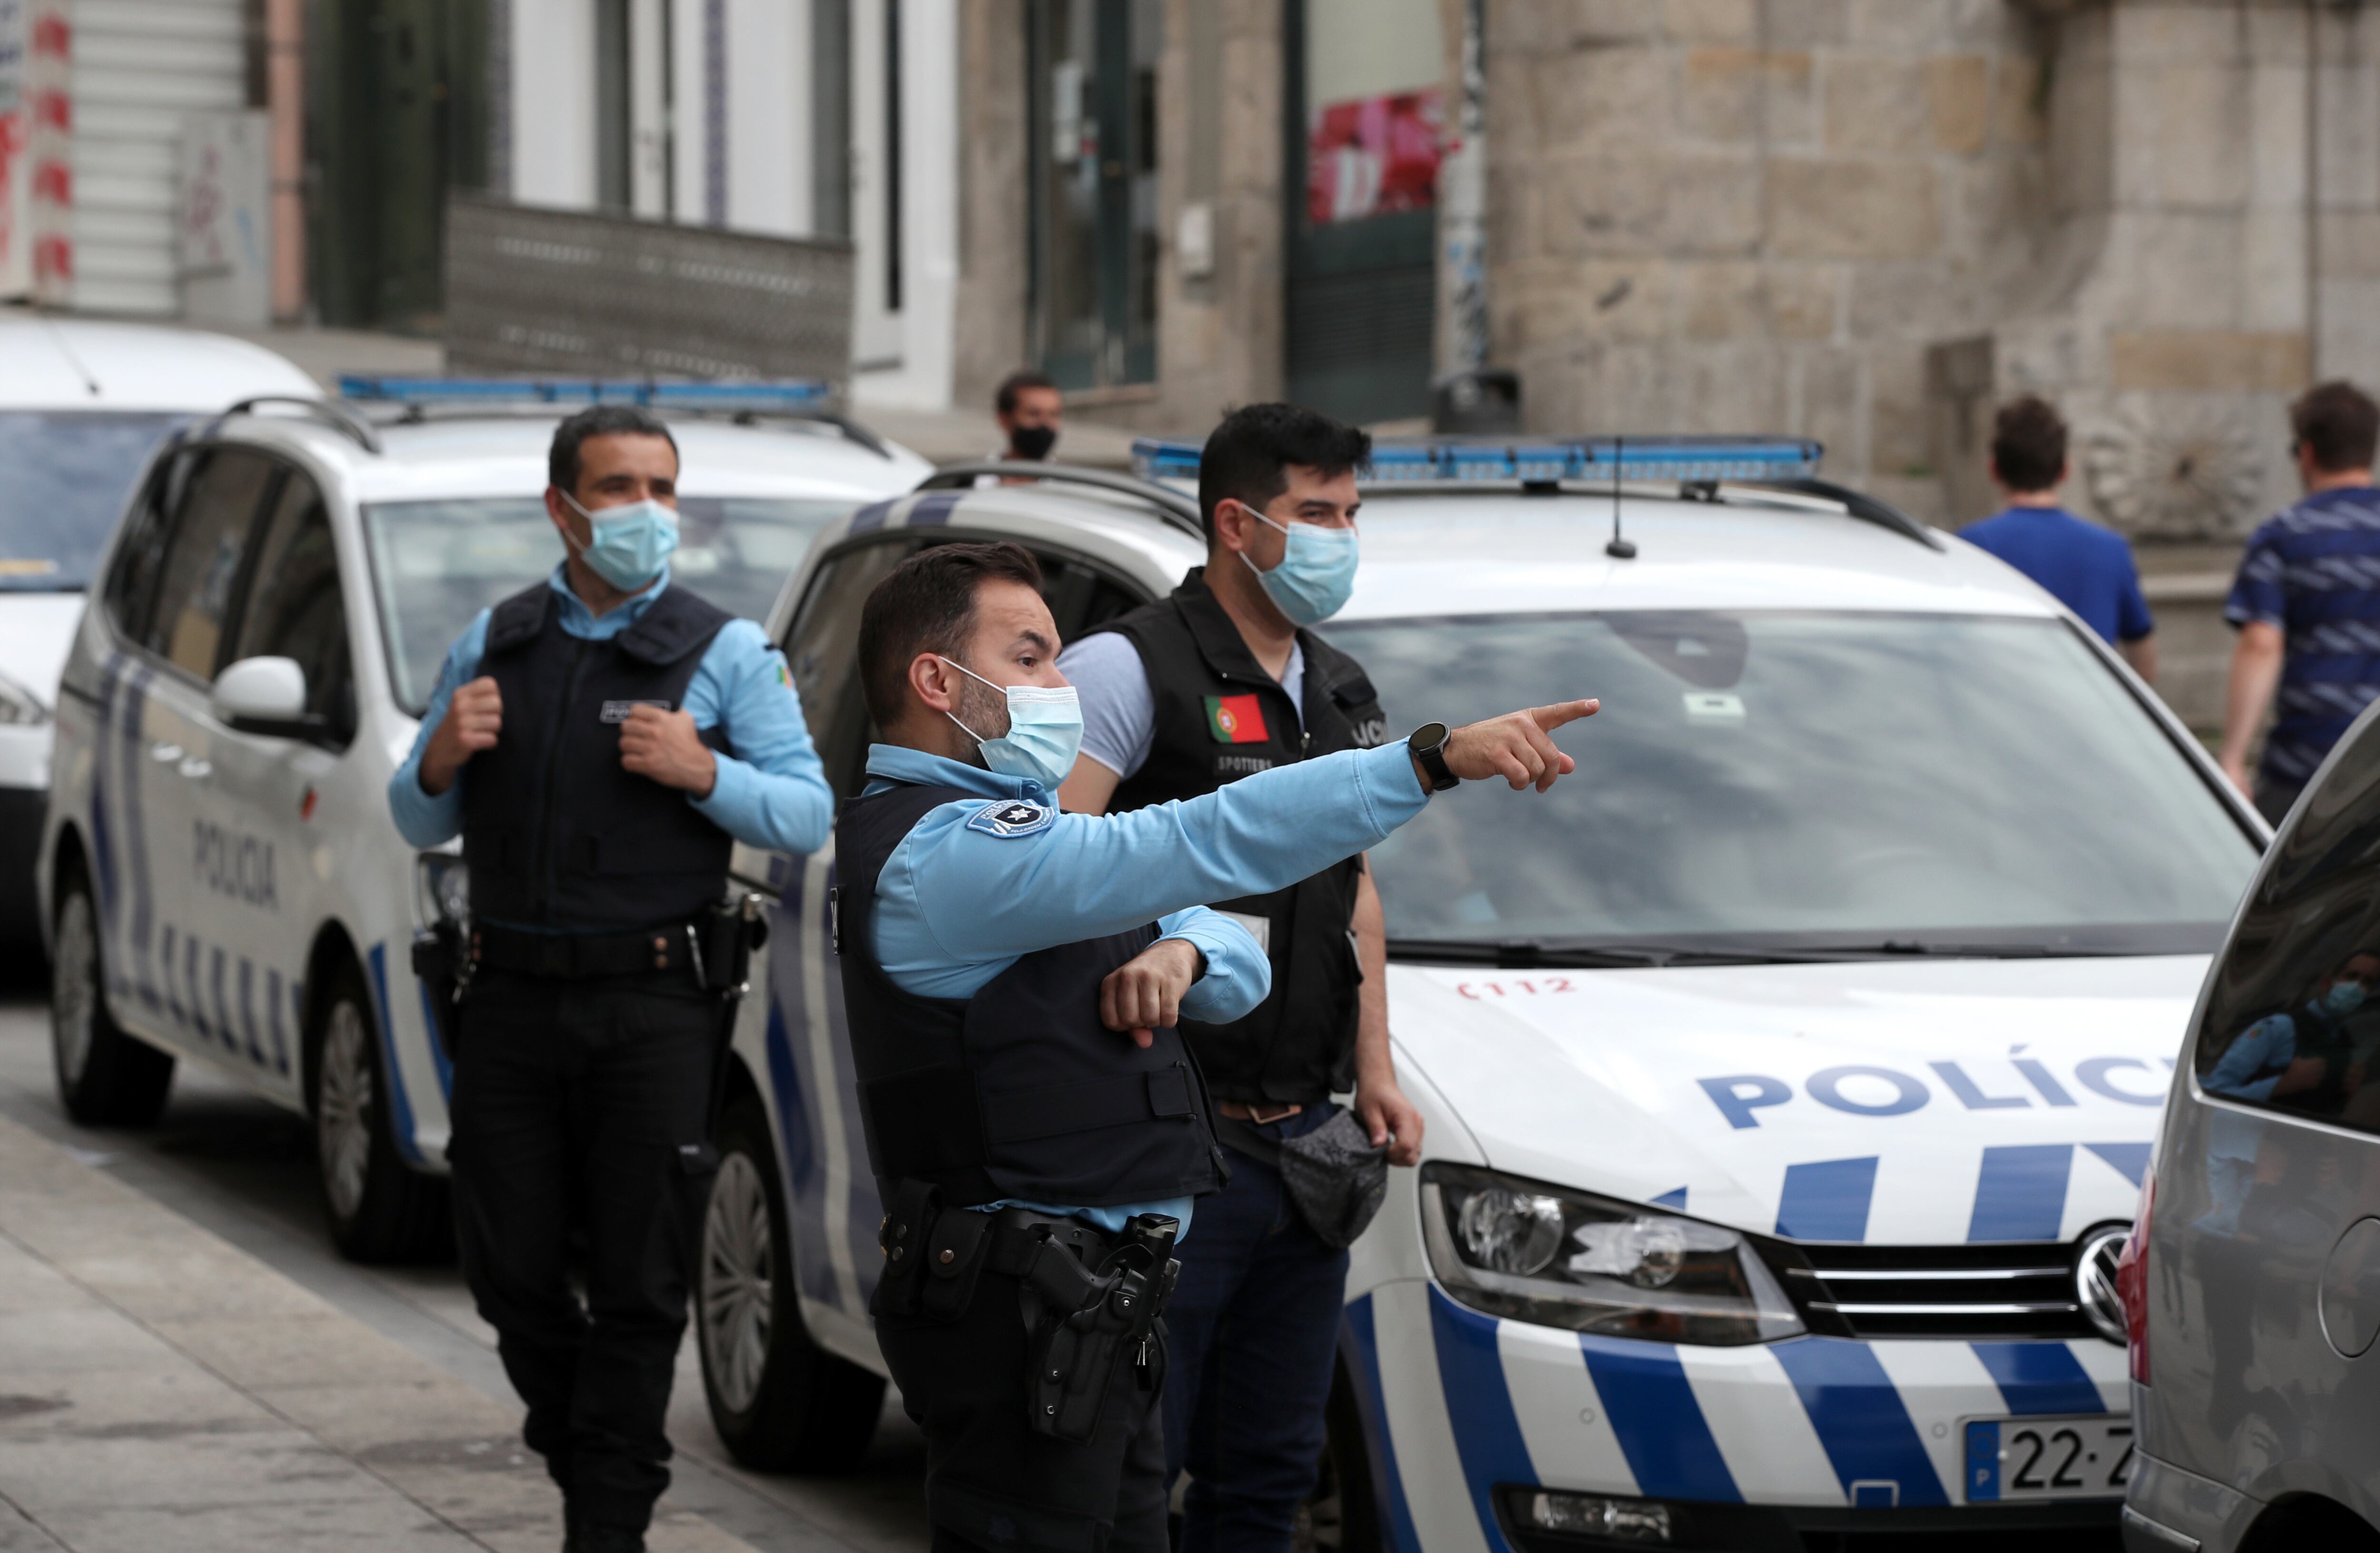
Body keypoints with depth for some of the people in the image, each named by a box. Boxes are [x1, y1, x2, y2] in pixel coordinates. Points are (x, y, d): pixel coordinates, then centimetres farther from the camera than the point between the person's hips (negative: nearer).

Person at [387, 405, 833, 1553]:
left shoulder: (724, 652, 5)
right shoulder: (494, 643, 14)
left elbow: (810, 815, -2)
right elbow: (421, 823, 17)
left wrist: (703, 772, -17)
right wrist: (439, 760, -5)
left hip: (652, 1007, -3)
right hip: (511, 998, 3)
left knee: (638, 1285, -3)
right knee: (511, 1274, 5)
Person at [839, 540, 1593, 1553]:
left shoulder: (995, 830, 20)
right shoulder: (943, 854, -16)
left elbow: (1245, 972, 20)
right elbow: (1204, 845, -27)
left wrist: (1182, 954, -6)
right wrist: (1435, 758, -29)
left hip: (1098, 1305, 10)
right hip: (1022, 1314, -10)